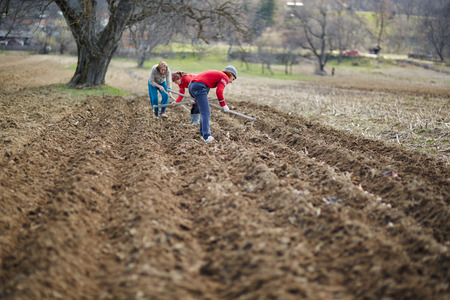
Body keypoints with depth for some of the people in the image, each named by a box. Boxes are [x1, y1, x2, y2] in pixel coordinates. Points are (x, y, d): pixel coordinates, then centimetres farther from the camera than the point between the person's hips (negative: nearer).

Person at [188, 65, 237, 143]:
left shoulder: (217, 74, 29)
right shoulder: (225, 77, 3)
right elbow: (219, 92, -11)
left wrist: (197, 99, 40)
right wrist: (224, 105, -1)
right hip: (199, 87, -9)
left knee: (204, 111, 21)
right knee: (205, 113, -11)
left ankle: (203, 133, 28)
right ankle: (207, 137, -19)